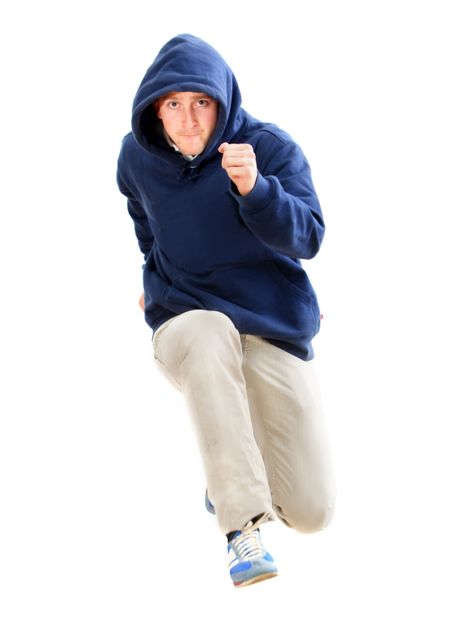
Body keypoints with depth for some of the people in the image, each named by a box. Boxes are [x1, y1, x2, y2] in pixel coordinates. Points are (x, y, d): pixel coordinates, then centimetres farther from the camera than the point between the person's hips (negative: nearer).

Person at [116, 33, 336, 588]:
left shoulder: (271, 147, -10)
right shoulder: (137, 157, 0)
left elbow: (307, 238, -23)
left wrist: (254, 187, -39)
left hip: (275, 329, 0)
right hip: (183, 325, 1)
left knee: (311, 512, -9)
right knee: (208, 333, -42)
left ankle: (233, 466, 27)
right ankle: (243, 527, -36)